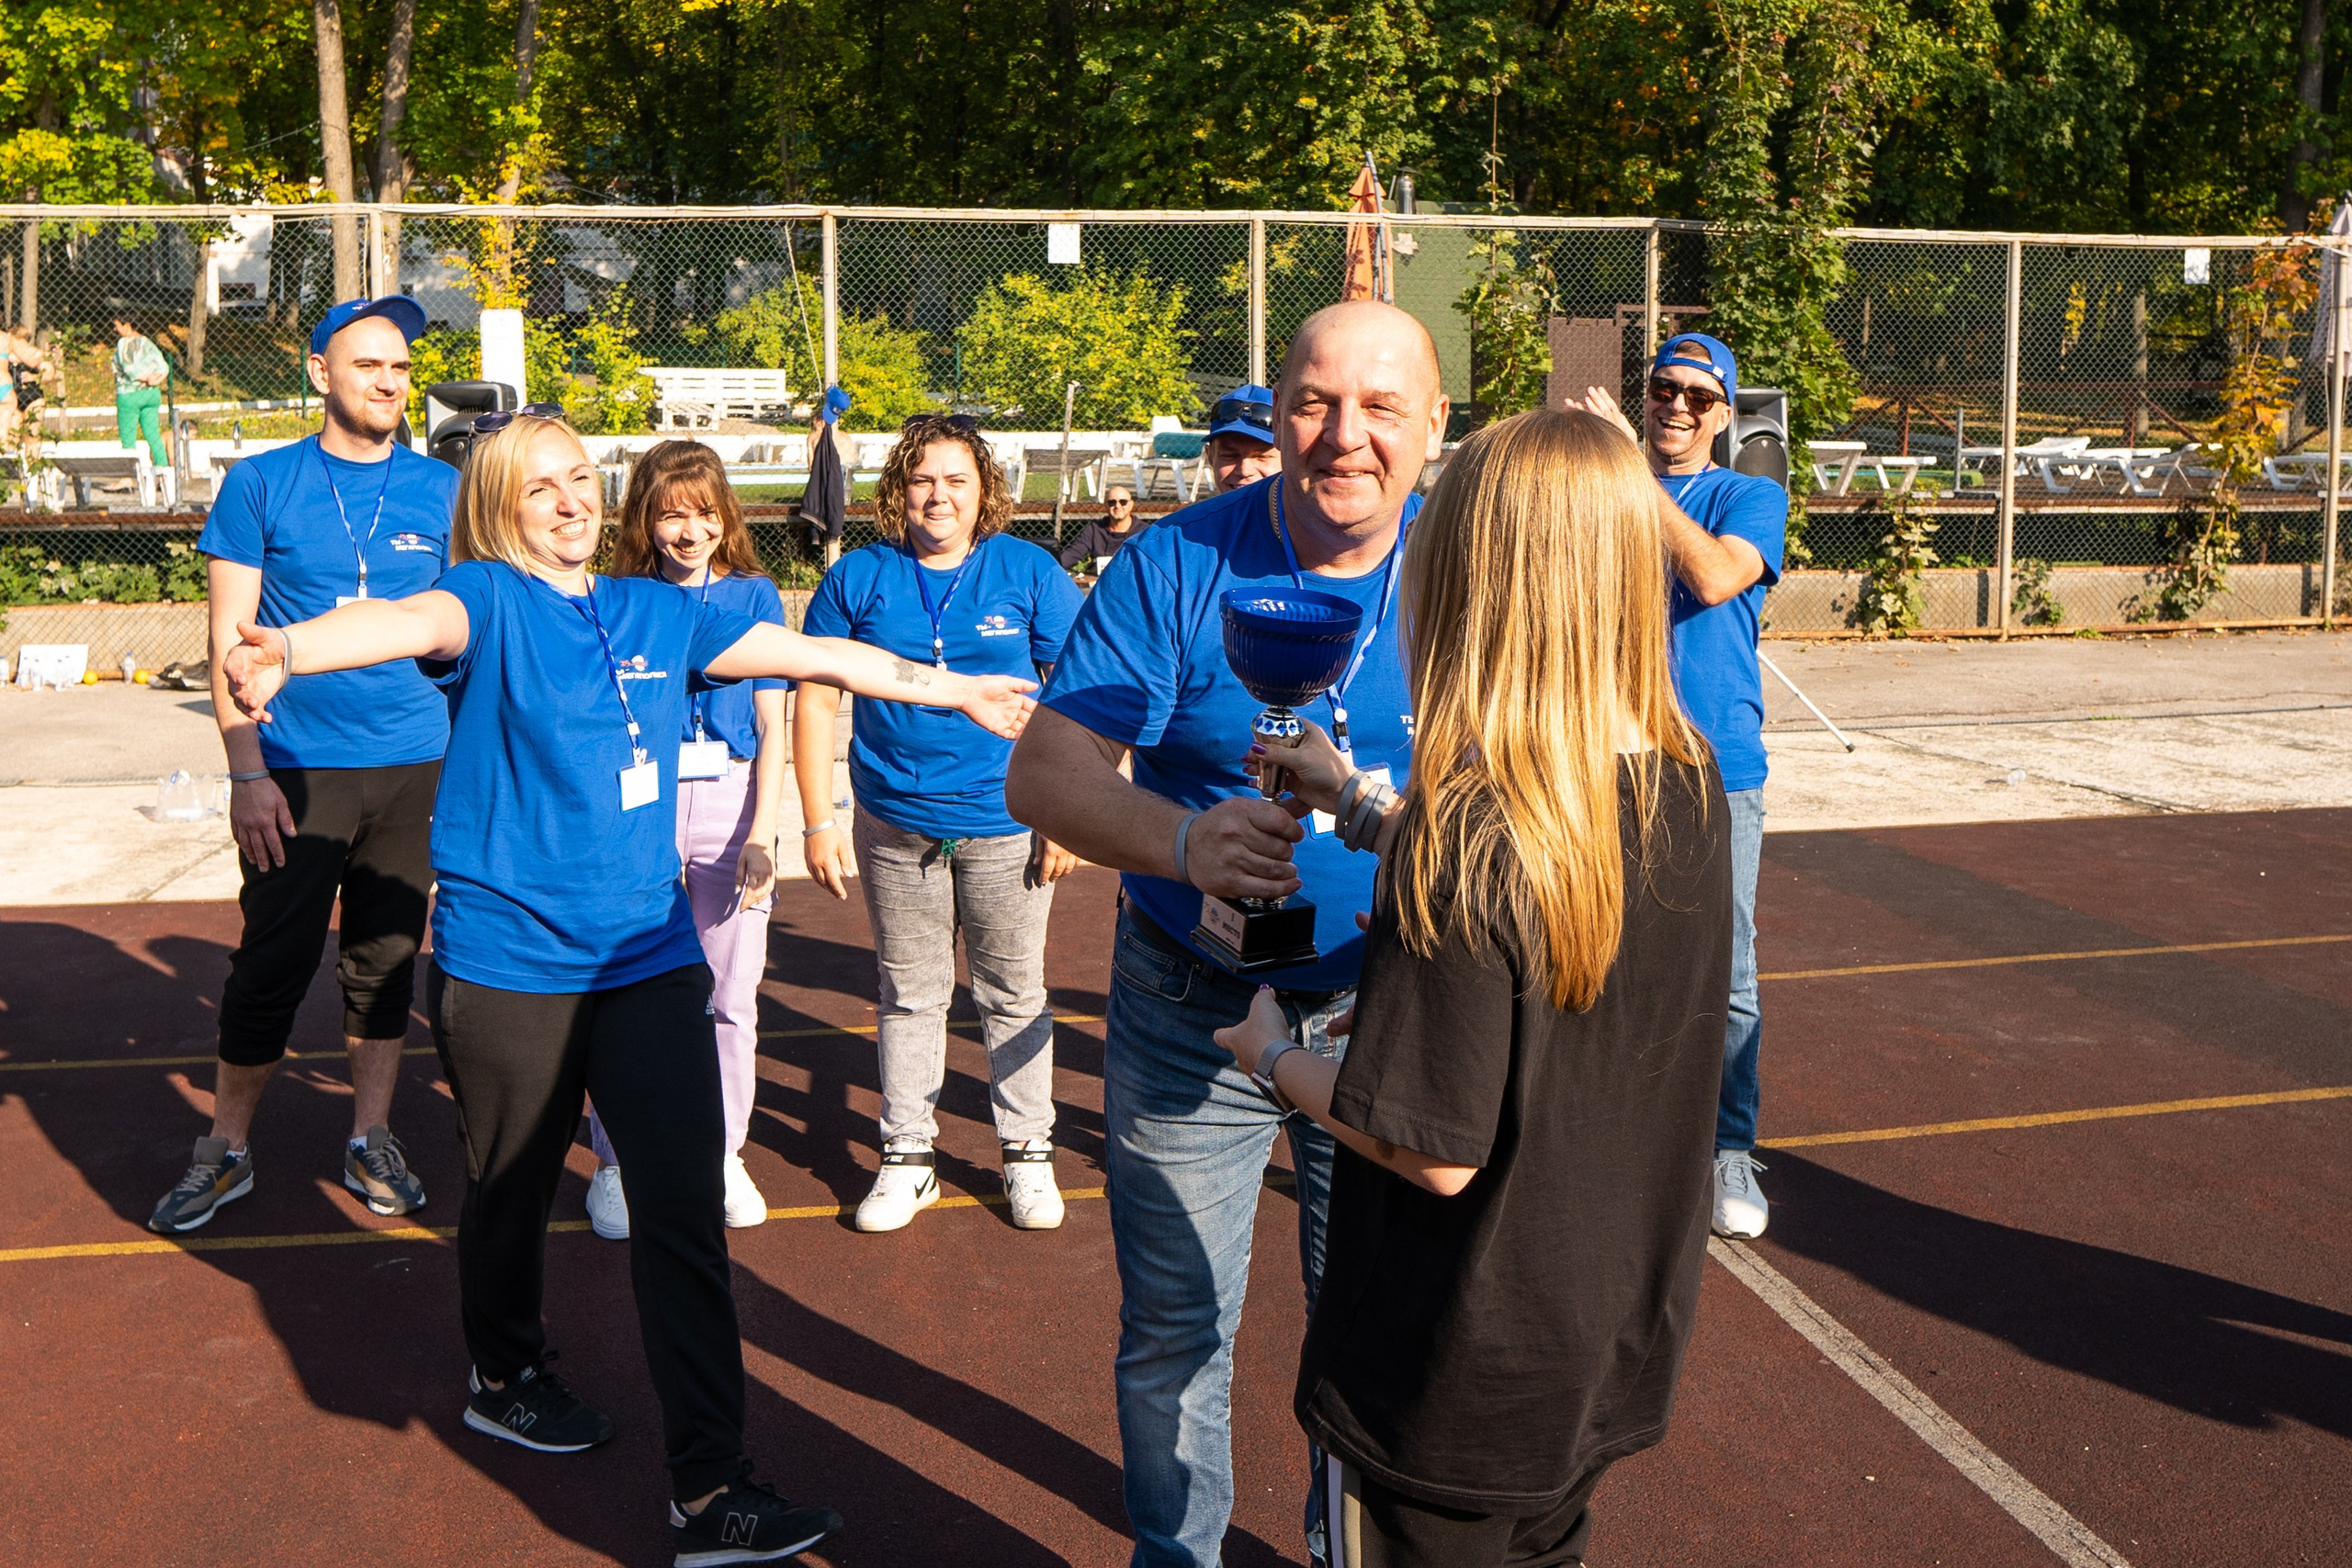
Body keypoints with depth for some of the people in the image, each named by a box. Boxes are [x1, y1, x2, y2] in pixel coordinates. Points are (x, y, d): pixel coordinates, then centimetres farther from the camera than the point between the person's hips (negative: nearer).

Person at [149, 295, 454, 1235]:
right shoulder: (261, 485, 0)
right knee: (271, 963, 2)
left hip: (416, 768, 2)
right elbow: (231, 637, -1)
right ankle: (226, 1150, 20)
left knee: (386, 959, 11)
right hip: (297, 770, -2)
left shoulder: (441, 491, 6)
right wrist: (246, 773, -8)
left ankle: (371, 1142, 25)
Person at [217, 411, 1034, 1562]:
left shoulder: (655, 612, 10)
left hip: (648, 953, 3)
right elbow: (414, 621, -28)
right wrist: (287, 649, -50)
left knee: (684, 1208, -3)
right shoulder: (490, 600, -5)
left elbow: (813, 656, 17)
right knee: (511, 1194, 15)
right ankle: (504, 1379, 45)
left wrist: (958, 690, 23)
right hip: (506, 964, -3)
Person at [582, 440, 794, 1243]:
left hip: (730, 799, 1)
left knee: (732, 993, 6)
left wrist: (761, 836, -5)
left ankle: (723, 1153, 22)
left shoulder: (753, 596, 5)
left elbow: (772, 726, 3)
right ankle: (616, 1162, 16)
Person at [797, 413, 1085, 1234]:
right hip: (894, 828, 1)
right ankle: (907, 1157, 25)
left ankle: (1028, 1154, 25)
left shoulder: (1029, 571, -2)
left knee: (1014, 997, 11)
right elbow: (815, 702, 2)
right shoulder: (859, 578, 1)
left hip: (1006, 827, -1)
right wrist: (819, 821, -3)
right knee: (908, 996, 12)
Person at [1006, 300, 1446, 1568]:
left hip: (1392, 1011, 2)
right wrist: (1185, 841, -39)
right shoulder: (1176, 564, -12)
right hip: (1194, 1018, -1)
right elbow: (1044, 772, -19)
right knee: (1173, 1330, 13)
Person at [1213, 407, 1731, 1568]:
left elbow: (1436, 1153, -25)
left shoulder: (1465, 833, -29)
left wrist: (1273, 1058, -9)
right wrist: (1362, 809, 11)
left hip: (1455, 1391, -6)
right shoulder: (1685, 791, -8)